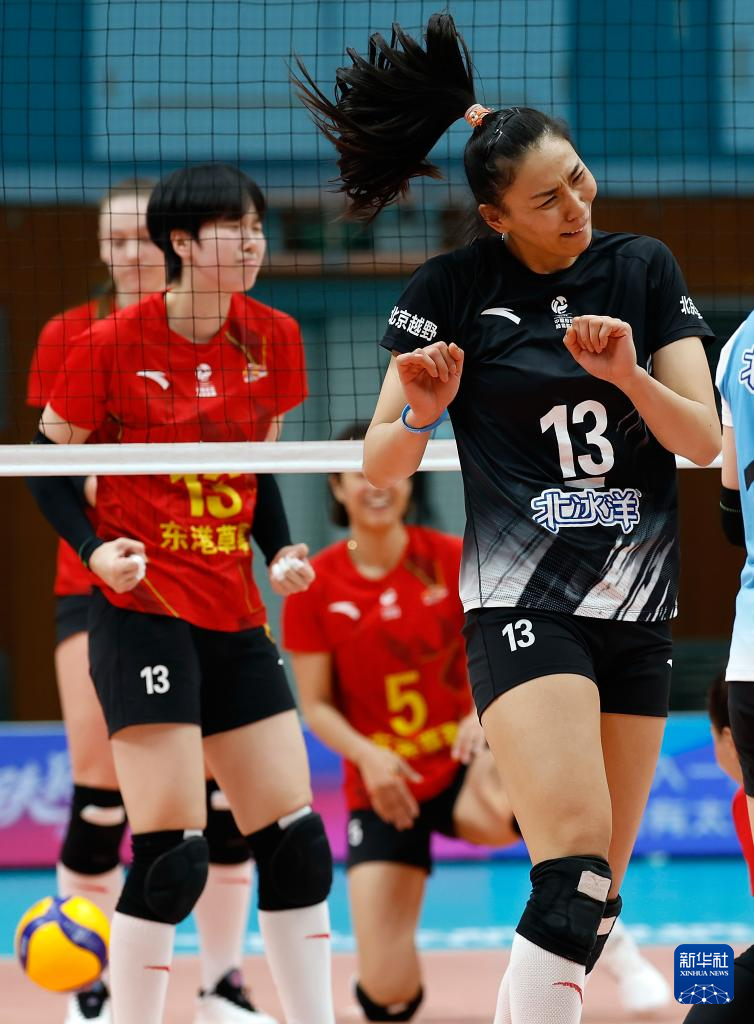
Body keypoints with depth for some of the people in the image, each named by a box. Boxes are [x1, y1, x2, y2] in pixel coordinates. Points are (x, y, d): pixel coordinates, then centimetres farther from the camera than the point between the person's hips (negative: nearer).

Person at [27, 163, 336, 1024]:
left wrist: (282, 550, 3)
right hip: (140, 609, -6)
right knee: (172, 852, -13)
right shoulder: (112, 346, -9)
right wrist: (95, 548, -15)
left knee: (296, 840, 4)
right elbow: (44, 463, 0)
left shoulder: (273, 339, 5)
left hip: (234, 614, 6)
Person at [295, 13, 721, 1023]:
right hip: (522, 601, -4)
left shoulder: (645, 269, 6)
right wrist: (420, 412, -23)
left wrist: (629, 374, -17)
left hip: (639, 608, 4)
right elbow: (380, 467, -1)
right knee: (574, 872, -21)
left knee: (599, 895, 6)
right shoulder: (453, 289, -3)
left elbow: (703, 440, 1)